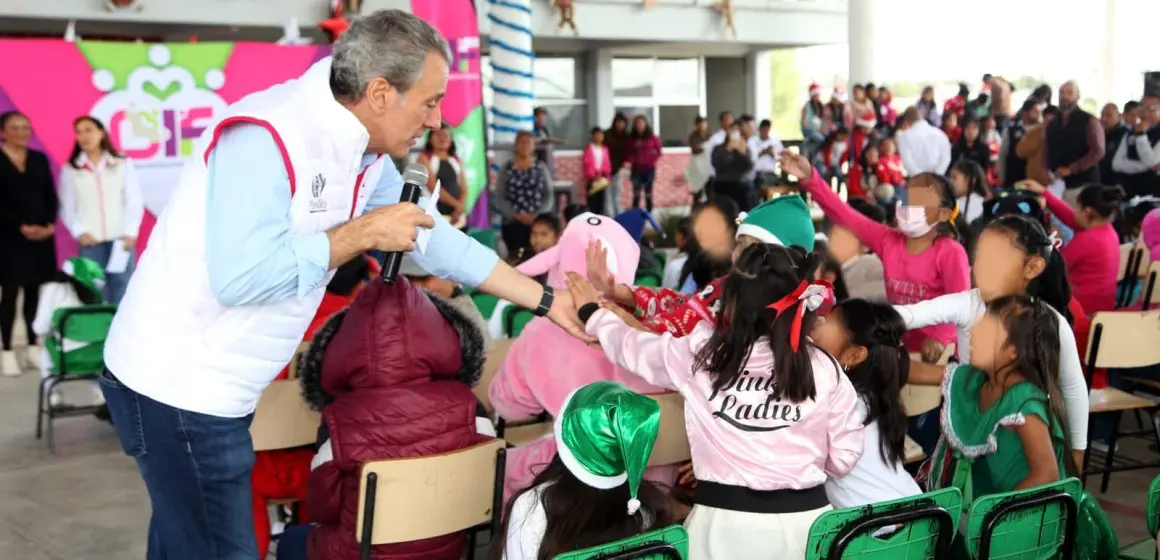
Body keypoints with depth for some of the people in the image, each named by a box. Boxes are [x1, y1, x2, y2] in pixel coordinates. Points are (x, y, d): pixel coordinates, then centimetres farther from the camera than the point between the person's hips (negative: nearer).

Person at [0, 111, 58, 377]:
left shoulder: (40, 159, 13)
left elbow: (50, 196, 10)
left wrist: (50, 224, -6)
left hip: (41, 237, 4)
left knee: (34, 292, 7)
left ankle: (34, 347, 14)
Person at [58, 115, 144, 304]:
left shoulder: (123, 164, 6)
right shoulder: (70, 169, 9)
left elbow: (134, 201, 2)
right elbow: (67, 207, 8)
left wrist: (130, 232, -8)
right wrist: (79, 231, -7)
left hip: (121, 239, 0)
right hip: (90, 241, 1)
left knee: (122, 292, -1)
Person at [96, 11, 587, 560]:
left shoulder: (366, 156, 3)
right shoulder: (265, 137, -24)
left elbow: (435, 238, 12)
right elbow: (239, 277, -32)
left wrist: (546, 300, 13)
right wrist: (363, 233, -23)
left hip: (215, 388, 9)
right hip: (177, 385, -9)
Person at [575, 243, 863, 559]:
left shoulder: (699, 352, -5)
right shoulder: (825, 369, -3)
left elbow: (630, 346, 13)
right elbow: (844, 457, 2)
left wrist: (592, 311, 32)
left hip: (726, 519, -1)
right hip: (807, 517, 1)